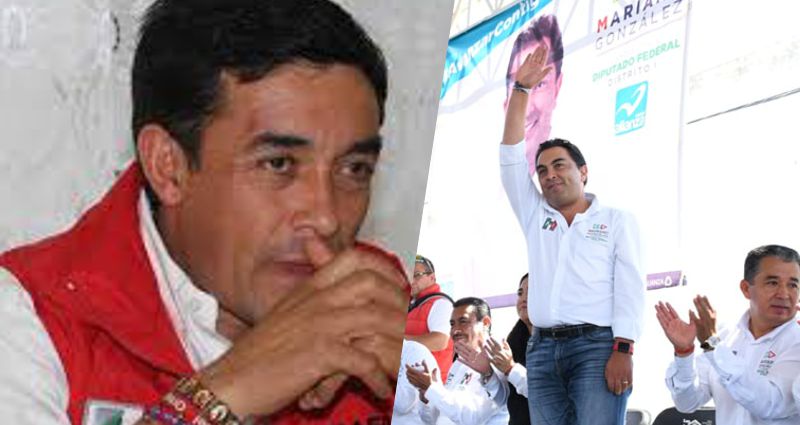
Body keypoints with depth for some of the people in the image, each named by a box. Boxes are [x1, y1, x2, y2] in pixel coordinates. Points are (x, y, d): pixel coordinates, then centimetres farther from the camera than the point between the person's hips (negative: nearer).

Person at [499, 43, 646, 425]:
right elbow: (510, 156, 16)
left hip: (597, 344, -4)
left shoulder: (617, 220, 12)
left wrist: (623, 351, -13)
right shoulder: (535, 217, 23)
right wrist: (521, 89, 11)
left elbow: (630, 288, 1)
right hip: (543, 349, 4)